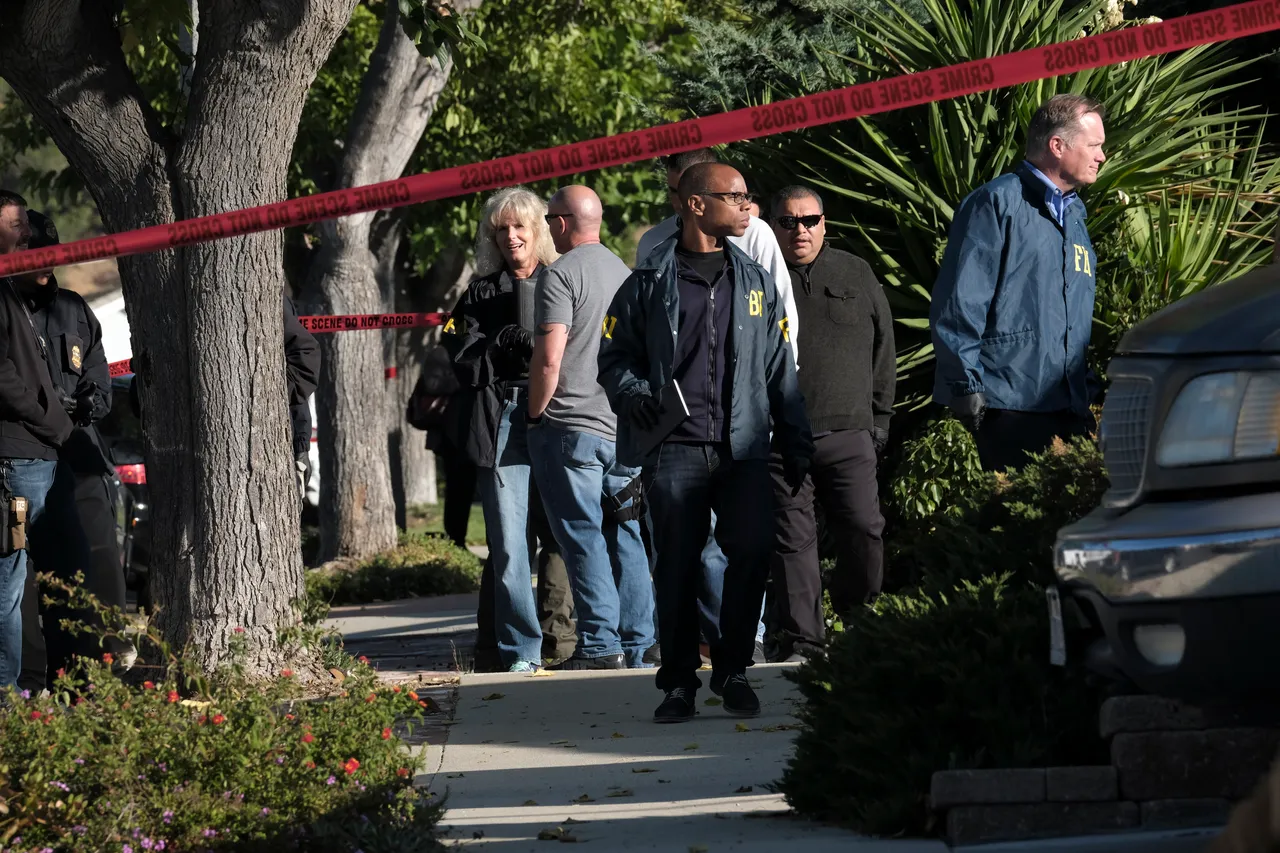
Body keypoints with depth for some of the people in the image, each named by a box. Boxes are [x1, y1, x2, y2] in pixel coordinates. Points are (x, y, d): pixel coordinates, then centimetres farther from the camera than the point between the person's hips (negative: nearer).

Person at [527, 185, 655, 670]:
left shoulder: (560, 275, -9)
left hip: (571, 426, -7)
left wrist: (535, 413, -4)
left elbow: (549, 358, -16)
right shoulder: (624, 273, 15)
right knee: (626, 537, 8)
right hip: (625, 428, 7)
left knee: (583, 537, -5)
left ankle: (601, 644, -8)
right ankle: (637, 644, 8)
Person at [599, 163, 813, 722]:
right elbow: (614, 355, 11)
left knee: (752, 551, -8)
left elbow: (780, 368, 17)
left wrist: (797, 445, 13)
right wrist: (632, 393, -10)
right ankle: (678, 681, 8)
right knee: (676, 565, -2)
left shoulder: (755, 282, 16)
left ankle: (732, 670, 7)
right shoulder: (650, 283, 7)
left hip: (744, 446, 2)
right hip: (673, 449, -2)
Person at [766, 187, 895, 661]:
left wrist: (879, 417, 12)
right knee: (792, 542, -2)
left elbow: (883, 350, 17)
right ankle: (802, 641, 2)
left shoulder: (857, 276, 14)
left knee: (865, 534, -6)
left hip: (849, 433, 1)